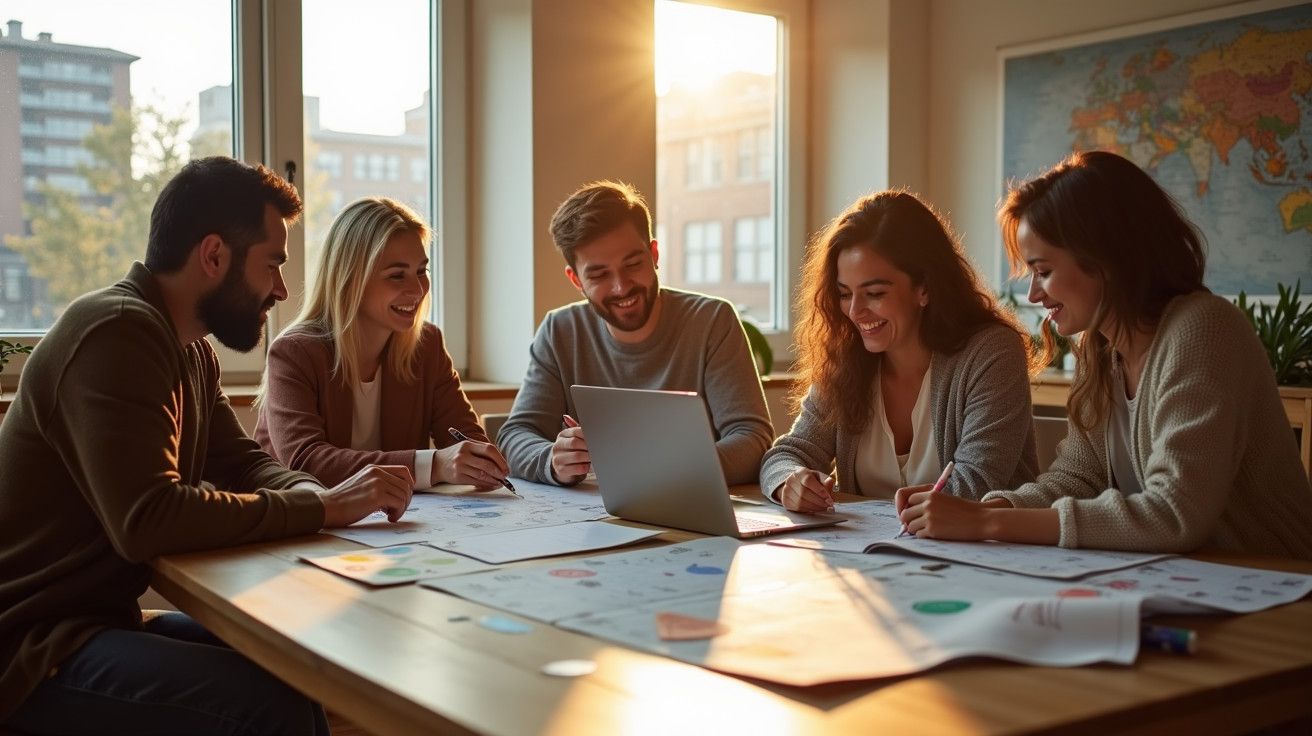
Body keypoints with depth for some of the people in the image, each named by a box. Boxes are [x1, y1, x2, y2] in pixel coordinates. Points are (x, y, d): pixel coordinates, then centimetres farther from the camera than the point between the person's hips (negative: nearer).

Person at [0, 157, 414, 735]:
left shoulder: (191, 350, 10)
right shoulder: (117, 333, -22)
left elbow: (244, 464, 13)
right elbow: (149, 520, -32)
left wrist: (315, 494, -10)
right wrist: (322, 508, -25)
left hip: (104, 618, 10)